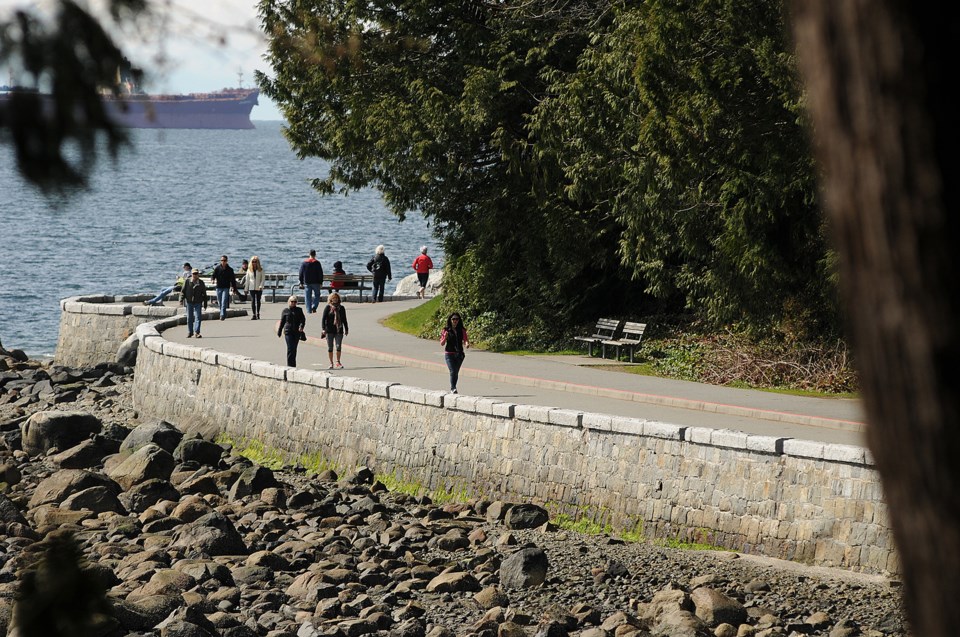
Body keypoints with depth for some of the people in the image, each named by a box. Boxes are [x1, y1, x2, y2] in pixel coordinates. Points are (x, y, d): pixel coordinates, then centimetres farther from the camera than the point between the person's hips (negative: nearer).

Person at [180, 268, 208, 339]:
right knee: (189, 318, 6)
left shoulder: (201, 283, 4)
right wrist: (181, 300, -9)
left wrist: (205, 304, 9)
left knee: (198, 317, -11)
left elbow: (204, 294, 9)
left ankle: (196, 332, -12)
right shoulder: (187, 282, 1)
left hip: (198, 303, 0)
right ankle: (190, 332, 17)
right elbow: (183, 291, 3)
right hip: (189, 302, 0)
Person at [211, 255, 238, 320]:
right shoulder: (217, 268, 3)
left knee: (224, 302, -16)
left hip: (226, 288, -2)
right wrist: (213, 279, -26)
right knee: (220, 302, 8)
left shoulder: (230, 270, 3)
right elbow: (213, 275, -2)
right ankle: (223, 315, 22)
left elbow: (233, 280, 8)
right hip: (219, 288, 2)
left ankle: (222, 315, -20)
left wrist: (234, 289, 8)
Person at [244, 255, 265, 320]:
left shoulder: (261, 270, 1)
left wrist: (261, 286, -14)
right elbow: (247, 279, 9)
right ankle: (253, 315, -9)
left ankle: (258, 314, 24)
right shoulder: (249, 270, 5)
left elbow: (263, 279, 0)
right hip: (252, 288, 0)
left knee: (258, 301, 8)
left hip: (259, 288, 0)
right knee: (252, 301, -8)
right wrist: (246, 288, 7)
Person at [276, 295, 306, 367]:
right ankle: (290, 365, -11)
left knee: (294, 349, 9)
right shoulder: (285, 310, 7)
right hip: (288, 331, -2)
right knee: (290, 348, -11)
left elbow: (303, 319, 2)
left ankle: (293, 365, 19)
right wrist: (279, 332, 13)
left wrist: (301, 326, -18)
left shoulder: (299, 310, 9)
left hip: (297, 332, 2)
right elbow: (282, 322, 11)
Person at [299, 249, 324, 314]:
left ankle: (309, 310, 2)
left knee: (308, 296, 6)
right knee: (317, 295, 10)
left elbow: (301, 273, 5)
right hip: (315, 282, -2)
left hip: (307, 283, 2)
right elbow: (320, 274, -4)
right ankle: (314, 307, -10)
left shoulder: (304, 262, 2)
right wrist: (321, 282, 3)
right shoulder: (317, 263, -6)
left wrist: (301, 283, 11)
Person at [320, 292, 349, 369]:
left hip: (339, 330, 2)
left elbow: (344, 319, 18)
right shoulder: (328, 308, 0)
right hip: (329, 330, -2)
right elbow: (323, 318, -3)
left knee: (338, 346, -6)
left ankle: (338, 363, 1)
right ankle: (331, 363, 11)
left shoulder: (341, 308, 10)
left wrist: (346, 329, 18)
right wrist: (323, 329, -12)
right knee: (330, 347, 3)